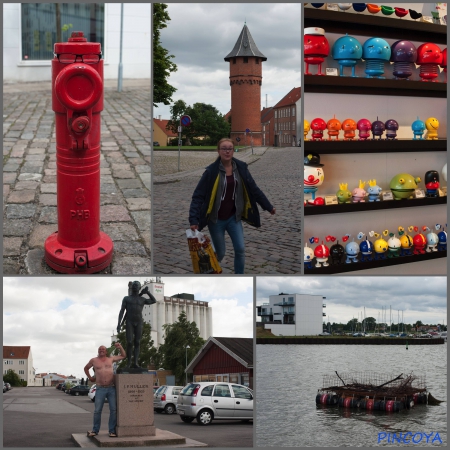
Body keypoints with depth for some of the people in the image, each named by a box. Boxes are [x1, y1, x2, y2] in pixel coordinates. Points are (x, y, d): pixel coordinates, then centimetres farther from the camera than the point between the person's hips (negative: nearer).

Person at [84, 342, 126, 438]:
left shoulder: (110, 359, 11)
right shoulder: (94, 360, 8)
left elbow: (123, 356, 20)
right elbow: (86, 368, 26)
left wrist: (120, 347, 6)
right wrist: (90, 378, 19)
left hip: (111, 388, 1)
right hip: (100, 389, -1)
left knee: (113, 410, -3)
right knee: (97, 410, -2)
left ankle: (112, 431, 3)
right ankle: (95, 430, 10)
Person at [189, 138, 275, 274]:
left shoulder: (241, 168, -4)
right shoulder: (211, 171, -15)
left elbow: (254, 189, 6)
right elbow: (198, 196, -14)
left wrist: (268, 207, 11)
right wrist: (194, 219, -22)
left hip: (233, 217, 3)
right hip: (216, 219, -3)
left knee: (240, 250, -2)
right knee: (220, 254, 4)